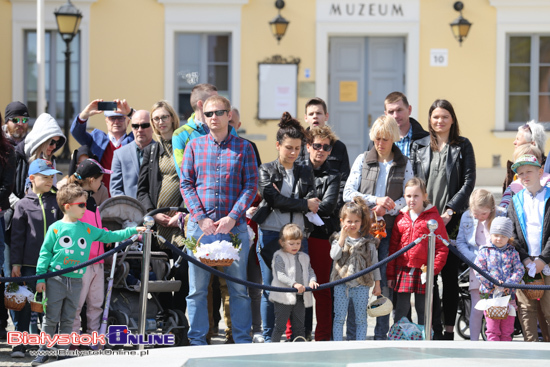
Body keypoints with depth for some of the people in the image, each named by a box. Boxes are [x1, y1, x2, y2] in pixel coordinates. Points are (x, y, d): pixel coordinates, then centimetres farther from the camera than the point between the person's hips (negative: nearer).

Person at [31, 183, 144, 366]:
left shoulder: (87, 229, 9)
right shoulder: (55, 228, -3)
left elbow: (109, 236, 16)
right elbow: (45, 253, -2)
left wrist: (133, 231, 11)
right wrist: (40, 277, -6)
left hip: (76, 280, 4)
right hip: (56, 279, -4)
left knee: (68, 319, 8)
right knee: (51, 318, -2)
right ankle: (43, 351, 5)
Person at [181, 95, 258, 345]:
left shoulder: (243, 148, 7)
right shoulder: (194, 146, 9)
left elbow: (251, 186, 1)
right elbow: (186, 184, 5)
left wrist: (233, 217, -11)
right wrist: (200, 218, -8)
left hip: (234, 227, -1)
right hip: (200, 226, 1)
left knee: (238, 287, 3)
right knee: (197, 288, 3)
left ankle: (243, 341, 11)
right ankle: (197, 341, 10)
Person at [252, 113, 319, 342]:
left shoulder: (305, 172, 17)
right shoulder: (266, 170, 8)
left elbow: (313, 204, 3)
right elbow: (274, 199, -7)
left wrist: (286, 203, -12)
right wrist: (304, 205, -4)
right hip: (271, 235, -2)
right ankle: (269, 338, 3)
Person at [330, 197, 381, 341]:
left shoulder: (369, 241, 4)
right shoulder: (339, 238, 4)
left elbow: (374, 263, 8)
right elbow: (334, 255, -13)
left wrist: (377, 284, 6)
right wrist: (343, 237, -18)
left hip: (362, 284, 0)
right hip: (341, 284, 0)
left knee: (361, 318, 5)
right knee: (339, 317, 3)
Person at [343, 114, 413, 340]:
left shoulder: (404, 164, 9)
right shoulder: (362, 160, 9)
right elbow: (348, 193, 2)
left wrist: (387, 208, -13)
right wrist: (376, 200, -12)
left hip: (389, 228, 0)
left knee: (385, 281, -3)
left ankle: (381, 335, 3)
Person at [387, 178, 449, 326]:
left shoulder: (433, 218, -2)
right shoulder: (401, 218, 8)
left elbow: (442, 247, -3)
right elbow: (393, 246, 11)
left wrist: (434, 268, -13)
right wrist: (390, 274, 8)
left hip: (423, 272, -3)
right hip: (402, 271, 3)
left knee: (423, 311, 7)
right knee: (401, 311, 6)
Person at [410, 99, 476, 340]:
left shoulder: (463, 146, 7)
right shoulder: (418, 146, 14)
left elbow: (469, 182, 0)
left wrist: (450, 211, -10)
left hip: (452, 220, -2)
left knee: (450, 273, 0)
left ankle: (449, 329, 3)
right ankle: (432, 326, 3)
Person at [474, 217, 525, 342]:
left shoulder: (513, 253, 8)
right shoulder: (485, 251, 3)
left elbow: (519, 270, 1)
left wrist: (509, 283, -16)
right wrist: (493, 283, -16)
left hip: (508, 294, 2)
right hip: (490, 294, -2)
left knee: (507, 329, 6)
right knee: (492, 329, -3)